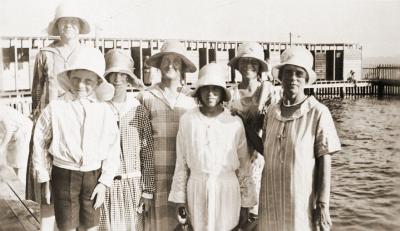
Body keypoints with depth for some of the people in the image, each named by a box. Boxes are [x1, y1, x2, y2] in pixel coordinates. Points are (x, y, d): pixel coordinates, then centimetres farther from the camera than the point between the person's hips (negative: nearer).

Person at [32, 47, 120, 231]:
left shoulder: (105, 110, -1)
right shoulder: (55, 108, -6)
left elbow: (113, 149, 2)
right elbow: (40, 144, 1)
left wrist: (104, 183, -2)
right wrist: (44, 180, 4)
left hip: (93, 176, 2)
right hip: (64, 175, -2)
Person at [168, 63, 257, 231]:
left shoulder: (234, 123, -6)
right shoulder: (187, 120, -4)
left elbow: (243, 164, 2)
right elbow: (181, 162, 3)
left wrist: (246, 200, 4)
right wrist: (180, 197, 6)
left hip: (226, 188, 0)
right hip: (197, 188, 1)